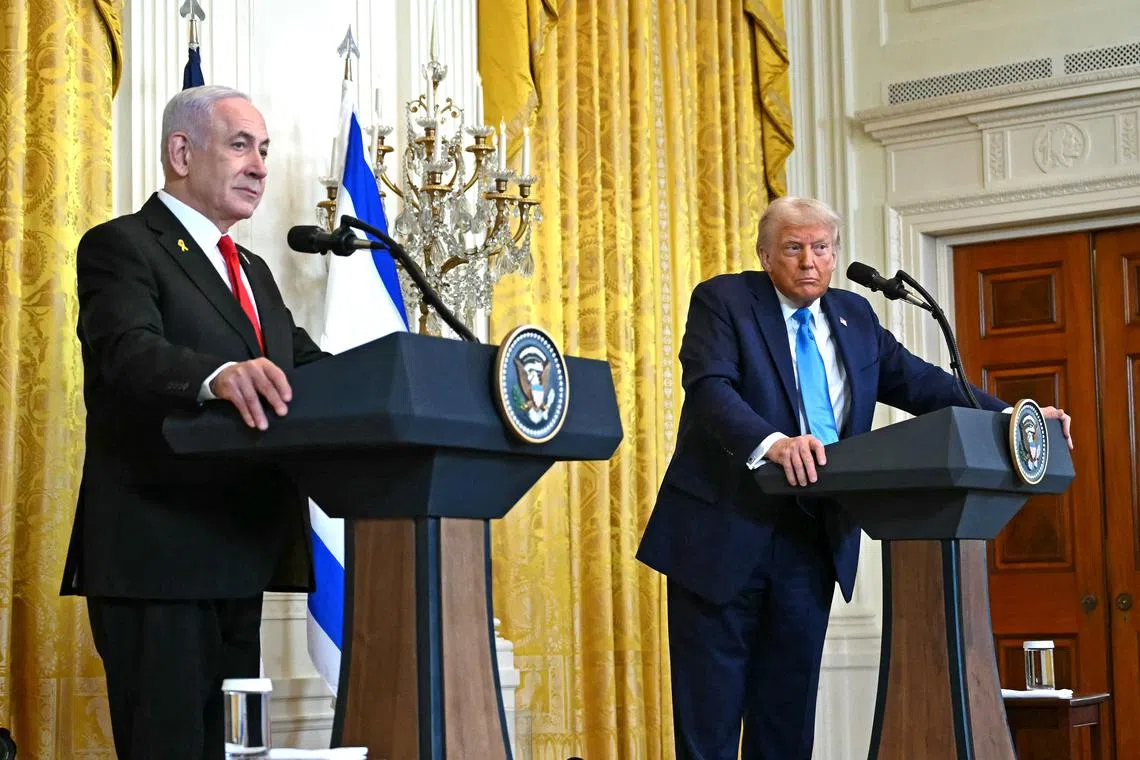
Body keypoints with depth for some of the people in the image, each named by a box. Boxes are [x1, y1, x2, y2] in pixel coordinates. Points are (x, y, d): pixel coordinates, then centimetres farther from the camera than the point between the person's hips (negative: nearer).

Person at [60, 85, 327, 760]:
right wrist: (219, 375, -43)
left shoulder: (253, 272, 23)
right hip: (157, 555, -8)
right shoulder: (122, 246, -4)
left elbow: (309, 369, 13)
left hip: (240, 559, 8)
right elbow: (129, 351, -22)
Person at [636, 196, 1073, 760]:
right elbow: (709, 390, -19)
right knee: (710, 712, 0)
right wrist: (772, 442, -38)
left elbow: (918, 381, 11)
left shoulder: (853, 317, 13)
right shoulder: (723, 301, -4)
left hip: (813, 541, 5)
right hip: (725, 534, -5)